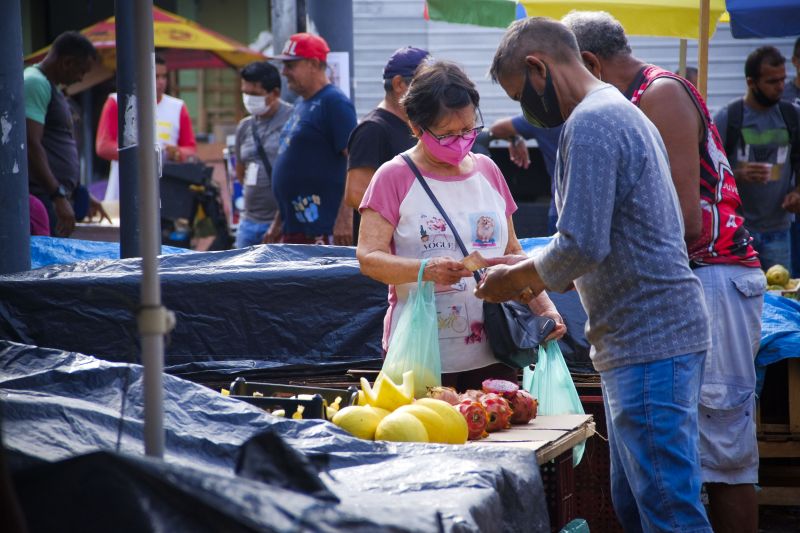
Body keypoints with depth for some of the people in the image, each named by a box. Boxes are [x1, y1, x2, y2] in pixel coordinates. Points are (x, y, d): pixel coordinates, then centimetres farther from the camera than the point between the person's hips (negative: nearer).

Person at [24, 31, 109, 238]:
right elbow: (31, 145, -20)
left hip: (55, 197, 10)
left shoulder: (50, 87, 22)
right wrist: (60, 197, -23)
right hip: (42, 198, -10)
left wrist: (81, 194, 30)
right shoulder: (35, 83, -10)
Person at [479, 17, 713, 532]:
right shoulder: (622, 112, 19)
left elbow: (583, 247, -20)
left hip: (649, 340, -11)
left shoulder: (590, 124, -14)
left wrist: (513, 280, -4)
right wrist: (533, 270, 17)